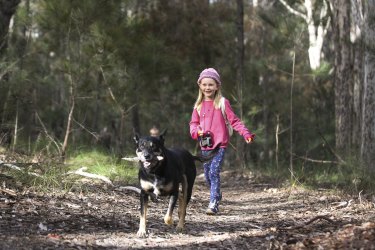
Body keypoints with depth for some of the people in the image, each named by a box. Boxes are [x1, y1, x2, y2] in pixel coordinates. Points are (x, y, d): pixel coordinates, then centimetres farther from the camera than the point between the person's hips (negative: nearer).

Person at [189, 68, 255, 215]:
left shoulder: (222, 103, -3)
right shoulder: (199, 105, 9)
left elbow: (234, 121, -5)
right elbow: (193, 123, 13)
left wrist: (246, 134, -18)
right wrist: (197, 131, -10)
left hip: (220, 145, -5)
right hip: (205, 146, 5)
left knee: (214, 173, -17)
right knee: (208, 176, 11)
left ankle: (213, 204, -19)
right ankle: (217, 196, 33)